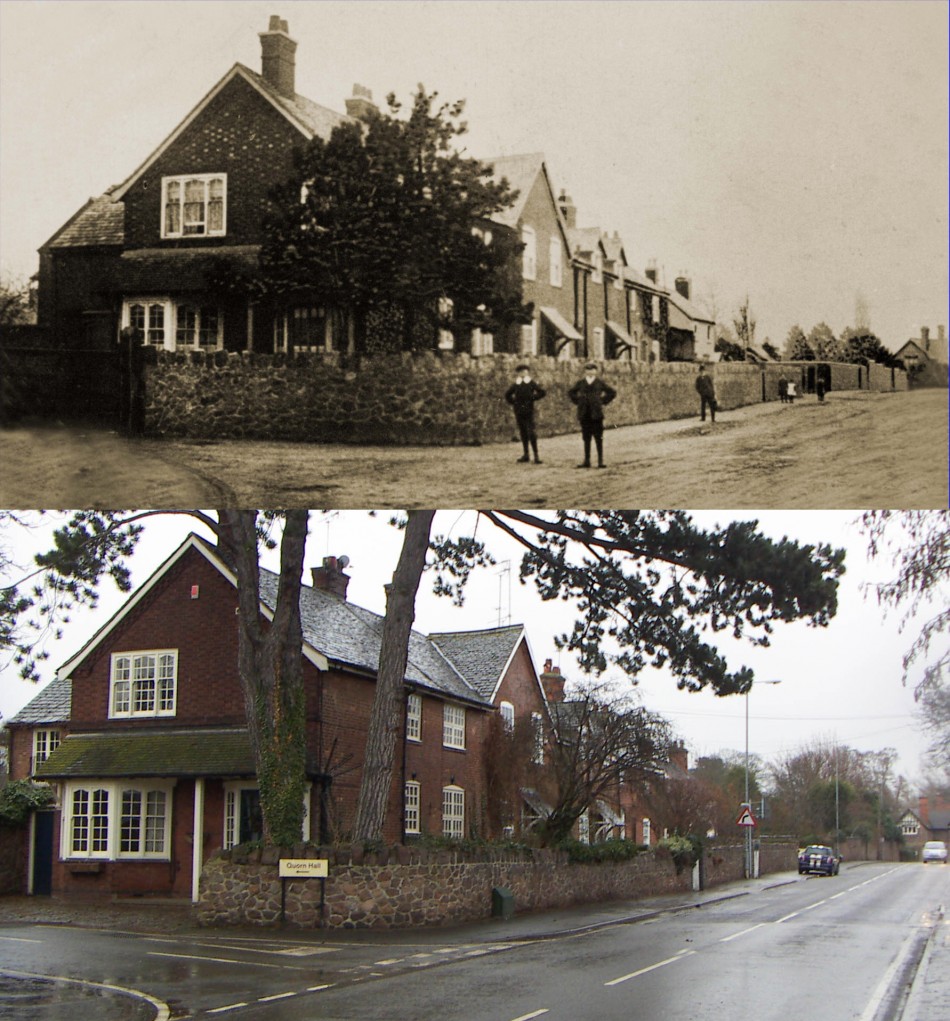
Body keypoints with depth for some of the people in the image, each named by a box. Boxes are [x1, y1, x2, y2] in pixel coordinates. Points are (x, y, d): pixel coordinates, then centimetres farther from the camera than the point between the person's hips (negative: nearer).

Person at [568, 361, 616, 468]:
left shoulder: (600, 382, 2)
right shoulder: (580, 383, 7)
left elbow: (612, 392, 8)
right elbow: (571, 392, 20)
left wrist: (603, 402, 2)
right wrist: (578, 402, 9)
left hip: (596, 414, -2)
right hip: (584, 415, 2)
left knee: (598, 438, -2)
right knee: (586, 438, 6)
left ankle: (600, 461, 2)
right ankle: (586, 460, 11)